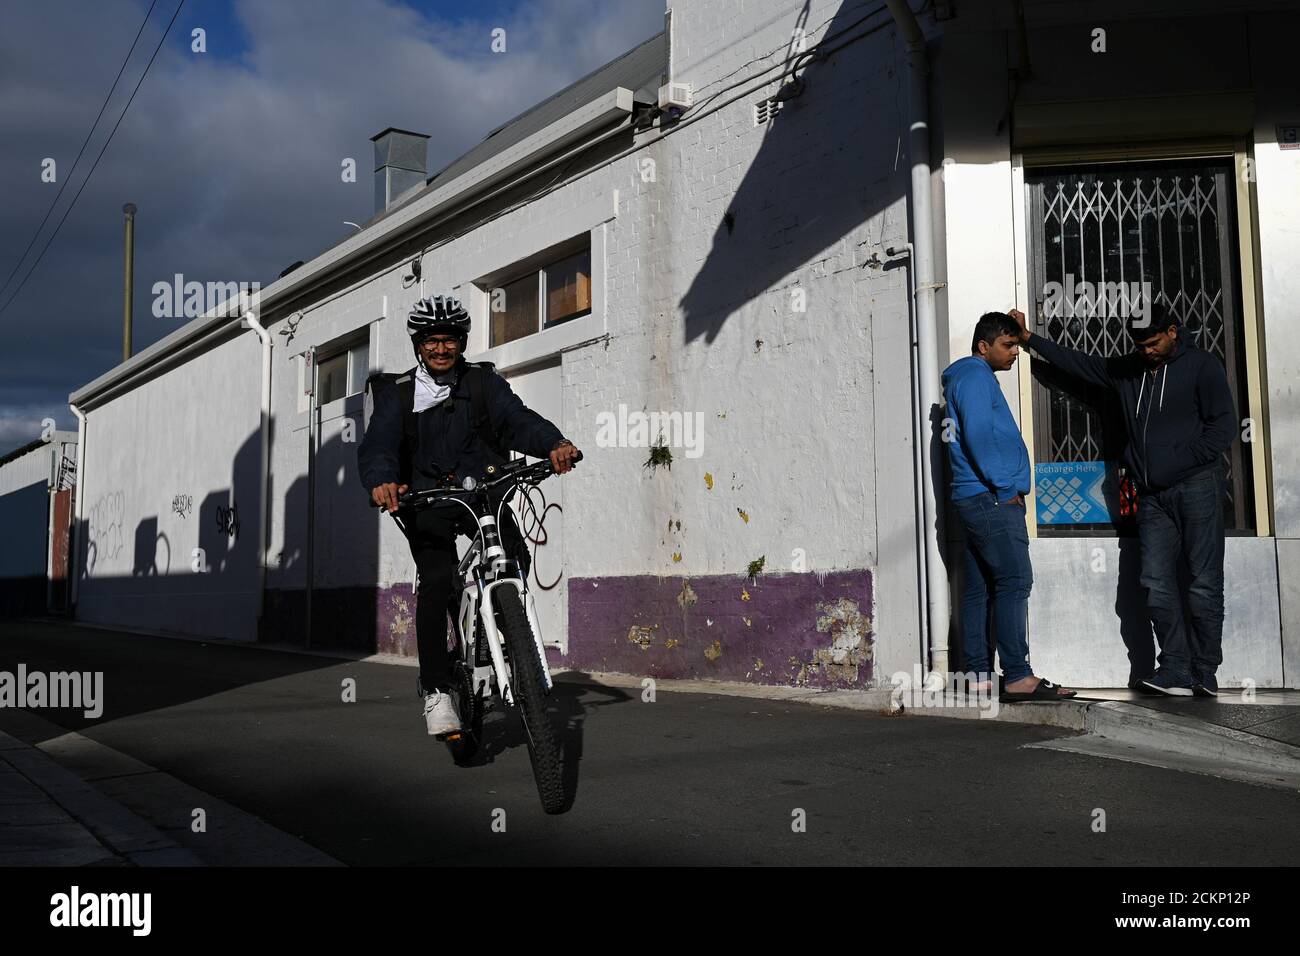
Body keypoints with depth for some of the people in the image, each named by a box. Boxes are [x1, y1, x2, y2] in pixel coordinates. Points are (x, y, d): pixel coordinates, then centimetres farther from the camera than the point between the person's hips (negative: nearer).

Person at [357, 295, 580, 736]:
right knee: (437, 581, -19)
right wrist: (382, 480, -33)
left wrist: (554, 444, -32)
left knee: (516, 560, -21)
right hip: (427, 501, -1)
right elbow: (378, 445, -9)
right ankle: (436, 690, -10)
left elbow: (517, 418, -9)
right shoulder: (399, 394, 6)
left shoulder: (484, 382, 7)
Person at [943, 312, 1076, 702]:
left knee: (979, 589, 7)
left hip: (973, 499, 10)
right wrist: (1005, 488, -14)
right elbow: (979, 435, -18)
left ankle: (979, 676, 8)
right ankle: (1018, 677, -15)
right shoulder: (975, 376, -7)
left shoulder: (967, 378, 24)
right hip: (992, 498, -10)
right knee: (1014, 582, -13)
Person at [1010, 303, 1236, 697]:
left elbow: (1223, 428, -5)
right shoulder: (1127, 370, 15)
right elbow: (1077, 362, 26)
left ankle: (1204, 673, 1)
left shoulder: (1202, 366, 0)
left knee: (1204, 585, -4)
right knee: (1156, 583, -4)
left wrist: (1180, 462, -12)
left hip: (1197, 487, -5)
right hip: (1152, 497, 5)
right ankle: (1176, 672, -2)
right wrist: (1031, 338, 23)